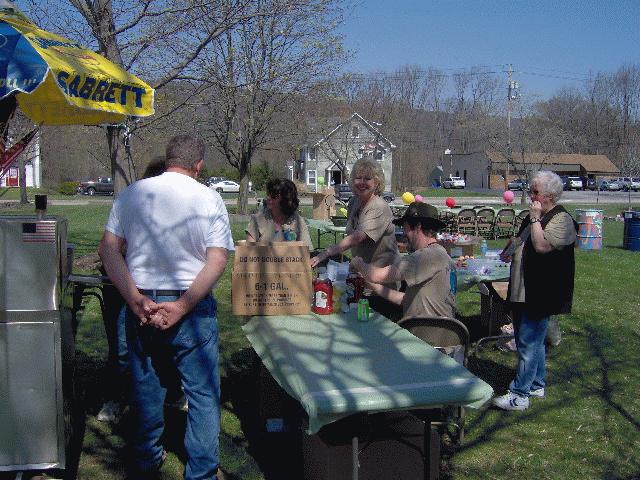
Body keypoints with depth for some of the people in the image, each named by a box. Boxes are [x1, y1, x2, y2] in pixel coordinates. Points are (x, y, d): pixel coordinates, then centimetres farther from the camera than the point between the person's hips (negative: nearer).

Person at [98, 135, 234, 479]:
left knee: (145, 387, 19)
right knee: (203, 394, 8)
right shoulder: (209, 199, -6)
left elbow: (108, 249, -5)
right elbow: (217, 261, -14)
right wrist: (182, 307, -14)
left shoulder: (132, 193, 1)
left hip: (141, 305, 4)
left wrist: (137, 301, -10)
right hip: (193, 308, -3)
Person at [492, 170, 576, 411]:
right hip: (522, 291, 9)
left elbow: (542, 246, -26)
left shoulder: (561, 219, -13)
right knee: (533, 341, 18)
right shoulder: (534, 216, 14)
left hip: (540, 295, -9)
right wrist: (509, 250, 8)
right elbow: (521, 240, 28)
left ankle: (519, 394, 0)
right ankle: (536, 385, 31)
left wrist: (535, 219, -19)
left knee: (528, 342, -6)